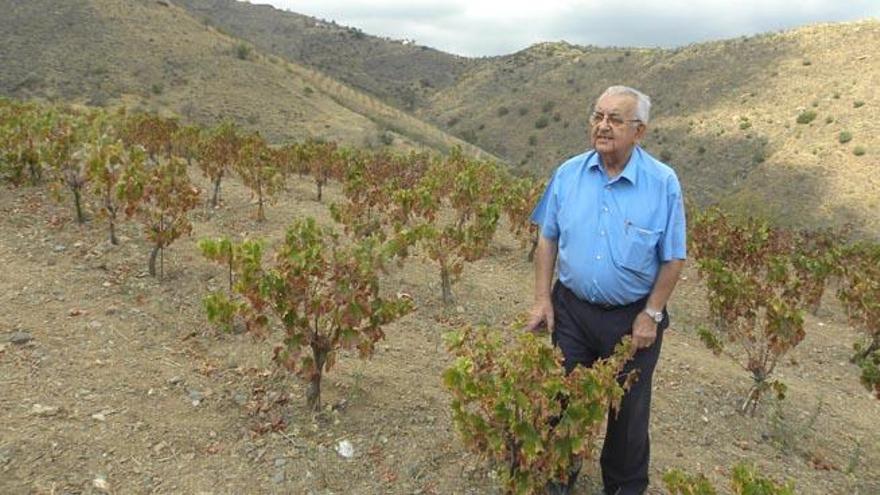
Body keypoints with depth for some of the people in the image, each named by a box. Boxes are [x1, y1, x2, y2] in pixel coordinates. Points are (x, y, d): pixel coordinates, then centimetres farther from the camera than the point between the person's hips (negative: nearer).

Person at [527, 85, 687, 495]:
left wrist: (651, 315, -10)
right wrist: (543, 299, -2)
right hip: (571, 310, 2)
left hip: (632, 317, -2)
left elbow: (673, 258, -7)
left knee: (628, 410, 17)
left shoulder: (663, 183, -13)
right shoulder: (568, 174, -5)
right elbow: (548, 240, 2)